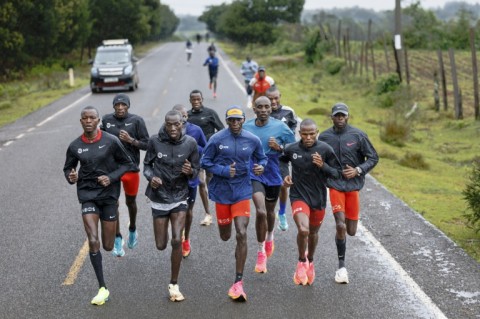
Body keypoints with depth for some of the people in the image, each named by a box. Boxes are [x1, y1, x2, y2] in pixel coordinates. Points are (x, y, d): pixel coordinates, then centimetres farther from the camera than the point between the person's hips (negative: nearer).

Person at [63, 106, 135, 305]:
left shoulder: (111, 141, -9)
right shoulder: (75, 146, -3)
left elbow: (127, 164, 0)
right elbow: (68, 168, 12)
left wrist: (111, 177, -15)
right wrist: (71, 177, -11)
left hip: (109, 194, 0)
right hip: (87, 194, 1)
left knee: (108, 246, 7)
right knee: (93, 241, -15)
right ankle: (102, 289, -3)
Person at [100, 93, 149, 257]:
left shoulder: (136, 121, -6)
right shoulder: (106, 120, 0)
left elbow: (147, 145, -5)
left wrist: (131, 140, -19)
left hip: (131, 168, -1)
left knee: (130, 202, 16)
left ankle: (132, 230, 42)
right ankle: (117, 239, 7)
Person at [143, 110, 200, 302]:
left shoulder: (190, 143, -9)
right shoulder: (155, 141, -11)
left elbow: (196, 170, 0)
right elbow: (147, 164, 2)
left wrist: (190, 171, -23)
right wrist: (150, 177, -19)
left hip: (179, 198, 0)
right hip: (159, 198, 0)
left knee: (177, 240, -15)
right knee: (161, 246, 6)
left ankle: (174, 284, 2)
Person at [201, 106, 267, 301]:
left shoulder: (253, 140, -2)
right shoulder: (216, 139, -7)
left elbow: (262, 158, 13)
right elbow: (205, 162, -2)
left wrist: (261, 166, -10)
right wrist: (224, 171, -17)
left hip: (242, 191, 0)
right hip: (221, 191, 0)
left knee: (241, 234, -14)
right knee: (225, 236, 13)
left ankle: (238, 283, -8)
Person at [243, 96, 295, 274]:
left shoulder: (280, 127, -7)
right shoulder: (246, 127, -4)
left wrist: (279, 147, -17)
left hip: (273, 175, 2)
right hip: (254, 175, -1)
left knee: (270, 211, 20)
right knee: (261, 211, -19)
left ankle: (270, 237, 53)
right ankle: (261, 252, -2)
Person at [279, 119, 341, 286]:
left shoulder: (325, 149, -11)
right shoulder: (291, 149, -8)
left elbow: (337, 173, -5)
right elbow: (282, 160, 16)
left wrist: (323, 166, -23)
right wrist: (285, 175, 0)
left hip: (318, 198, 2)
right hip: (299, 196, -2)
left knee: (313, 233, 19)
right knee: (303, 230, -23)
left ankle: (310, 262, 48)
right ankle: (301, 262, 5)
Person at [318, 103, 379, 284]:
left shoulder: (358, 135, -3)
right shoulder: (324, 137, 0)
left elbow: (373, 158, 1)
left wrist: (358, 170, -12)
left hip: (353, 185, 1)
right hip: (335, 185, -1)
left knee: (351, 231, 5)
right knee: (340, 226, -14)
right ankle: (341, 266, 2)